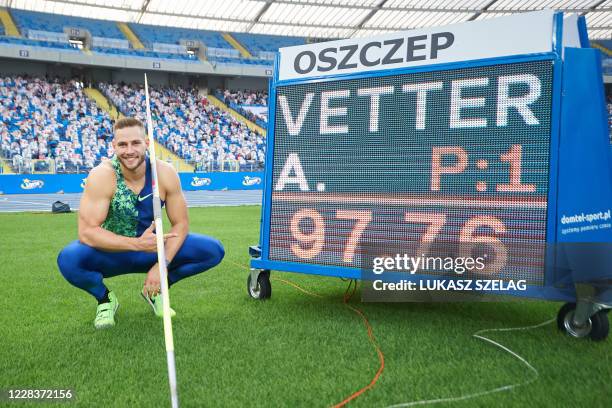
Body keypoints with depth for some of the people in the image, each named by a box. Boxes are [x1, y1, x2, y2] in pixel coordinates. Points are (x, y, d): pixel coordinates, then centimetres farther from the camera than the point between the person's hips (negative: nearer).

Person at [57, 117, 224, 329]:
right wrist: (137, 244, -39)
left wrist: (163, 264, -23)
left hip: (149, 248, 3)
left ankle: (154, 290, 10)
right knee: (68, 259, -35)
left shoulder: (165, 174, -16)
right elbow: (86, 232, -28)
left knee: (213, 250, -13)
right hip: (111, 252, -2)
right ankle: (104, 298, 0)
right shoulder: (102, 176, -24)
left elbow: (181, 223, -9)